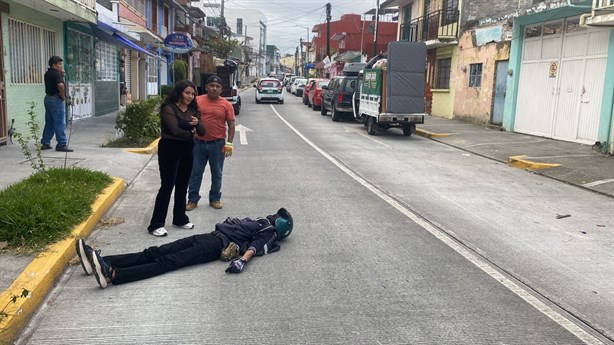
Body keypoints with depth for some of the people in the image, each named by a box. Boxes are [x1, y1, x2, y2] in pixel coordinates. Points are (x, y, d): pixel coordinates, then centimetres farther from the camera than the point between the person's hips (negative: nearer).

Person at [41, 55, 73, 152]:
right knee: (59, 123, -6)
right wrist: (63, 96, -16)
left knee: (49, 123, 15)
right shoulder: (56, 74, -15)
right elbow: (60, 85, -31)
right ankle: (62, 145, -5)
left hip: (48, 98, 9)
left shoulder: (47, 74, 13)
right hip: (56, 99, -9)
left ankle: (45, 143, 18)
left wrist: (61, 75, 5)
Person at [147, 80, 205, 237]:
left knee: (182, 186, 13)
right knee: (167, 186, -6)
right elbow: (175, 130, -21)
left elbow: (202, 132, 5)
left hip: (187, 150, 7)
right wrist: (191, 133, -4)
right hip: (170, 149, -7)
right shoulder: (168, 108, -11)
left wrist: (197, 123, -16)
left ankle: (180, 219, 26)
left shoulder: (193, 110, 10)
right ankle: (156, 224, -1)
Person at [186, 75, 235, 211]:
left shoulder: (226, 104, -1)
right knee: (195, 172, 6)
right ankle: (193, 199, 16)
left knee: (217, 173, 10)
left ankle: (215, 199, 24)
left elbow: (231, 125, -1)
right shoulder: (197, 101, -1)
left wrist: (229, 143, -8)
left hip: (218, 144, 0)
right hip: (198, 143, 0)